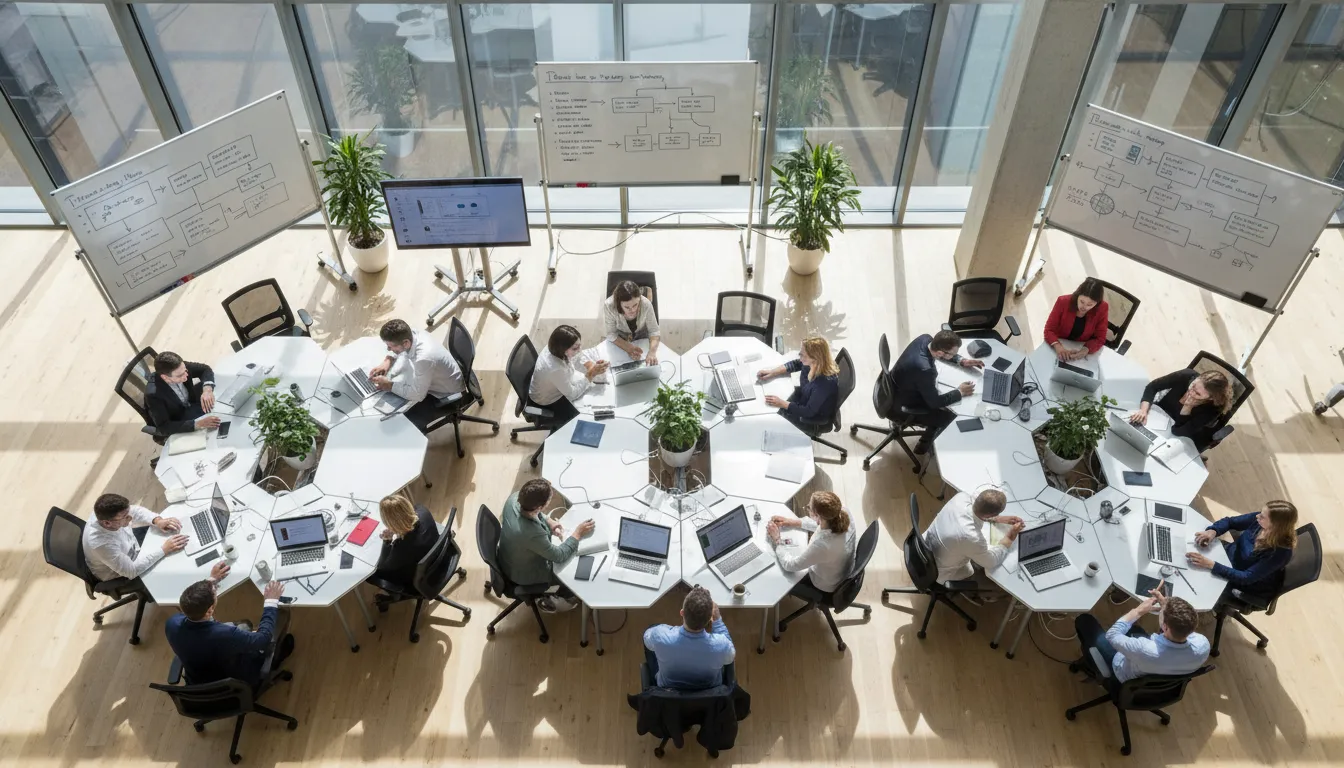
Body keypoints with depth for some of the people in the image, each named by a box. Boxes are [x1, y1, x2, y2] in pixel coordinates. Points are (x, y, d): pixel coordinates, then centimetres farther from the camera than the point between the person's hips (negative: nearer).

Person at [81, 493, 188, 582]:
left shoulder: (106, 514, -28)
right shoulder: (102, 545, -44)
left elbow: (136, 511, -6)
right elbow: (131, 571, -34)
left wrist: (157, 520, -23)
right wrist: (164, 550, -33)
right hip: (122, 574, -6)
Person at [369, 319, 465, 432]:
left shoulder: (424, 358, -41)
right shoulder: (412, 334, -16)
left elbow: (417, 395, -33)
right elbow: (395, 348, 10)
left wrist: (389, 385, -23)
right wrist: (387, 362, -7)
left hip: (446, 396, -9)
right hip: (433, 383, 9)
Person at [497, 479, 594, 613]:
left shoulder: (515, 498, -25)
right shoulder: (532, 533, -44)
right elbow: (559, 556, -26)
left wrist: (549, 522, -10)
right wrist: (578, 533, -17)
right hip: (525, 575, -7)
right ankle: (552, 601, 33)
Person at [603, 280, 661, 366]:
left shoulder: (646, 304, -33)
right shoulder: (609, 306, -34)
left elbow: (653, 331, -21)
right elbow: (611, 334, -21)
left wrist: (652, 352, -40)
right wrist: (629, 348, -37)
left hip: (642, 336, 0)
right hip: (620, 339, 0)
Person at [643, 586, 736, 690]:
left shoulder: (661, 636, -38)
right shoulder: (720, 645, -38)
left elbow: (648, 637, -11)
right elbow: (729, 658, -11)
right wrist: (717, 620, -14)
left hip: (667, 687, 0)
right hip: (711, 690, 0)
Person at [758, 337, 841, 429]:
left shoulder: (826, 382, -41)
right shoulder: (814, 363, -21)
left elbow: (809, 411, -31)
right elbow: (795, 364, 1)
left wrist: (782, 404, -32)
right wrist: (772, 372, -10)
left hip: (816, 417, -6)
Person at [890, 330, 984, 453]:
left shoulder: (926, 339, -18)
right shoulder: (924, 369, -42)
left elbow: (941, 354, 9)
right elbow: (934, 402, -26)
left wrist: (962, 361, -3)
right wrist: (960, 392, -15)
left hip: (903, 389, 8)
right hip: (904, 407, -8)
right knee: (952, 418, 7)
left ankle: (928, 440, 40)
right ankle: (924, 445, 29)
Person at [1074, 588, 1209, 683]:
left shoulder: (1145, 650, -49)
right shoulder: (1203, 646, -35)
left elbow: (1111, 635, -26)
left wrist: (1139, 611, -19)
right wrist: (1167, 606, -18)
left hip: (1124, 675, -5)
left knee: (1085, 620, 14)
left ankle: (1094, 668, 40)